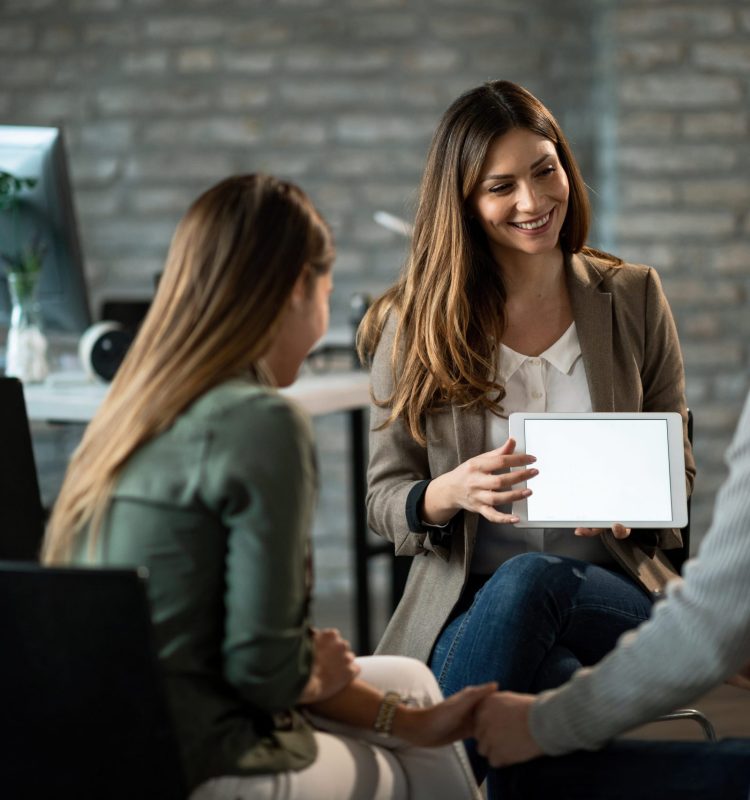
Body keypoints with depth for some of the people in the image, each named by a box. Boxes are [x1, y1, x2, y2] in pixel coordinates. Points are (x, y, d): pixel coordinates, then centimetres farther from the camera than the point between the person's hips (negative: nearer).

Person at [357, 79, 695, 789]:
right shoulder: (415, 323, 3)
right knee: (552, 677, -38)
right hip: (466, 608, -1)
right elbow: (384, 502, 4)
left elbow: (679, 469, 12)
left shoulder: (632, 297, 7)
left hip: (615, 597, 1)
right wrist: (452, 491, -20)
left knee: (529, 579, -36)